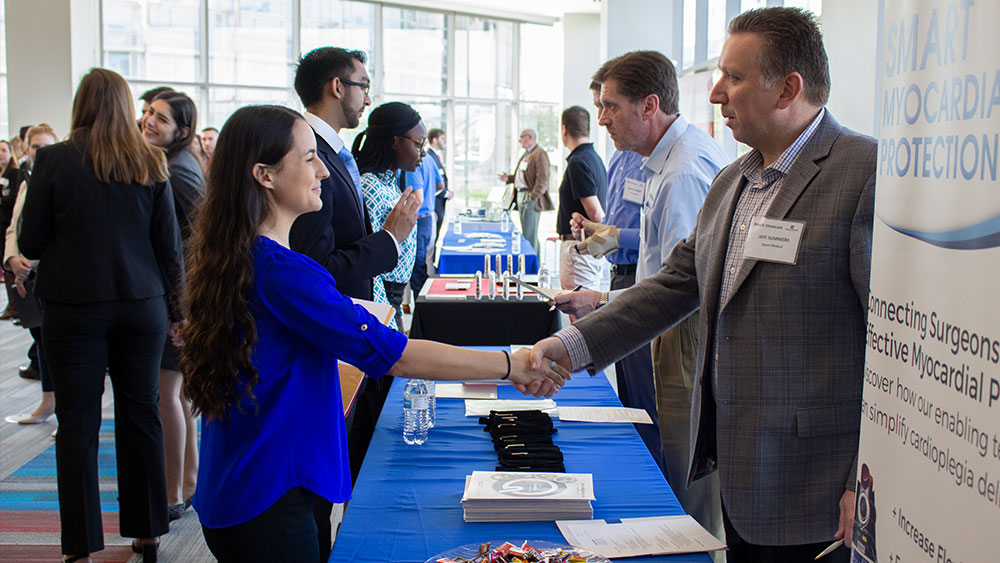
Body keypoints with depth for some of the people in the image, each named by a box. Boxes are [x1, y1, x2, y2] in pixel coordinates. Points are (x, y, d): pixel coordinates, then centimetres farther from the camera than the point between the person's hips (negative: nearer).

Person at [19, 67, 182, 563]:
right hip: (142, 306, 3)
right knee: (141, 414, 11)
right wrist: (175, 308, 12)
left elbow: (30, 243, -3)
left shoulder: (54, 160, -7)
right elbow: (169, 245, 2)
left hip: (74, 308, -2)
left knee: (78, 424, 4)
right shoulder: (150, 163, 0)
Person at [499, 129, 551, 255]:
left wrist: (534, 197, -23)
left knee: (529, 234, -11)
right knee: (526, 232, 12)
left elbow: (542, 179, -17)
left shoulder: (540, 154, -9)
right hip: (520, 196, 10)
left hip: (530, 197, -10)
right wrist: (509, 178, 13)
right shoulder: (525, 155, 22)